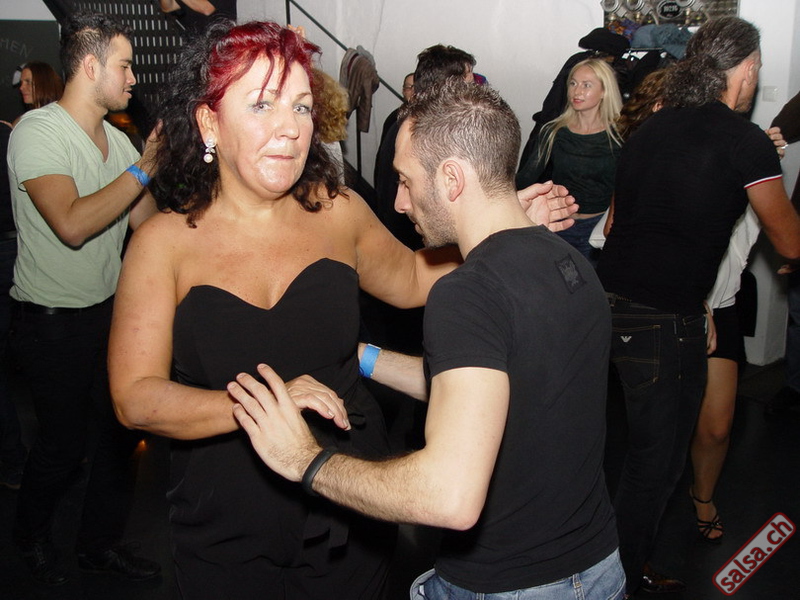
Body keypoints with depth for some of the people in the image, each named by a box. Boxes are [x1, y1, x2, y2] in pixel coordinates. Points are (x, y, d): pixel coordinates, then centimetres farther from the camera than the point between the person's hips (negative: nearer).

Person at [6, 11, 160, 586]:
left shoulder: (117, 140, 6)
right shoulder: (37, 131, -16)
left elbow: (147, 220, 7)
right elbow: (72, 224, -30)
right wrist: (143, 167, -25)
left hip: (110, 309, 6)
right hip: (54, 322, -6)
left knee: (123, 429, 10)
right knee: (64, 441, 7)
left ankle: (101, 540, 31)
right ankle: (33, 532, 37)